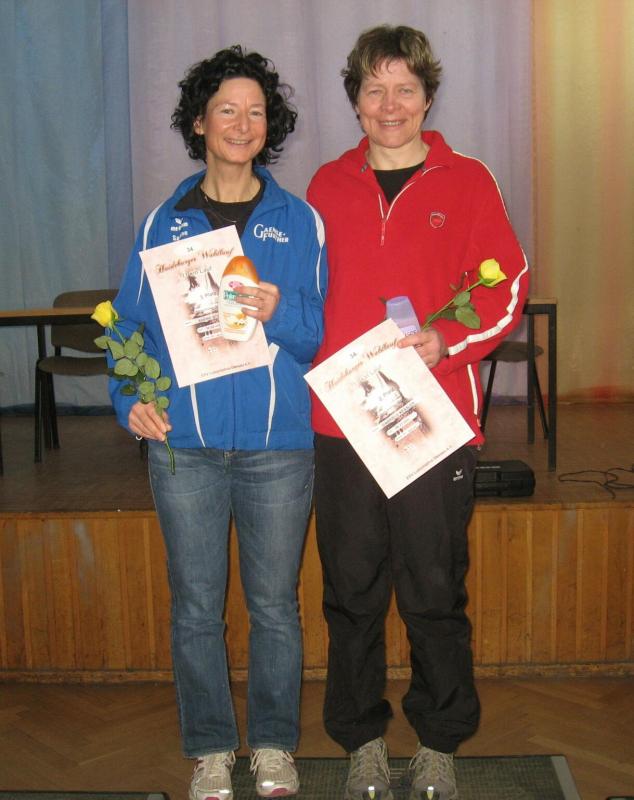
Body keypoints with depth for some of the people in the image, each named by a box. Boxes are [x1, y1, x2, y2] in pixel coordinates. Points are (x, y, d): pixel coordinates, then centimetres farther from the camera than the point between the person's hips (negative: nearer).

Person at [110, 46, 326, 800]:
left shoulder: (299, 221, 5)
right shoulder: (163, 222, 8)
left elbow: (324, 333, 3)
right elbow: (129, 322, 10)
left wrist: (279, 312, -18)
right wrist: (131, 399, -6)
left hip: (277, 446, 0)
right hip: (183, 444, 1)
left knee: (275, 605, 10)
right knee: (195, 607, 9)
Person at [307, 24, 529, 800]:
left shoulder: (466, 181, 4)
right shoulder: (327, 185, 10)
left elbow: (507, 285, 1)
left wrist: (447, 342, -14)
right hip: (341, 423, 2)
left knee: (435, 592, 7)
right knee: (352, 592, 10)